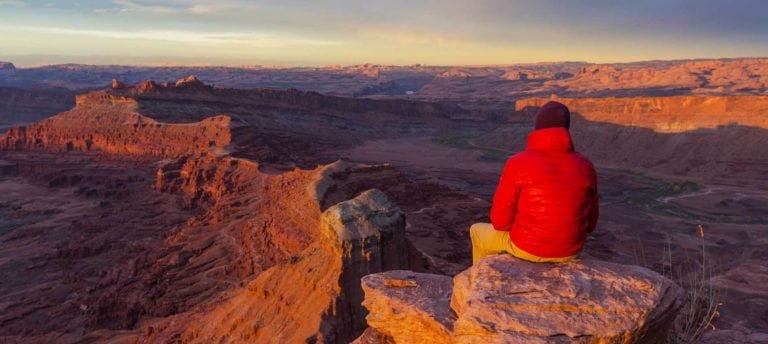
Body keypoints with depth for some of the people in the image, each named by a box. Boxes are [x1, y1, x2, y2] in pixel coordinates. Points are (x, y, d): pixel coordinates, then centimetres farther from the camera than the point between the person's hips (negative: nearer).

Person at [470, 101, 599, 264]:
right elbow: (590, 222, 2)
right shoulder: (585, 167, -7)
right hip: (569, 251, 4)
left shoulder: (518, 163, -18)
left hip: (527, 246, -4)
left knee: (478, 232, 26)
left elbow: (500, 220, -14)